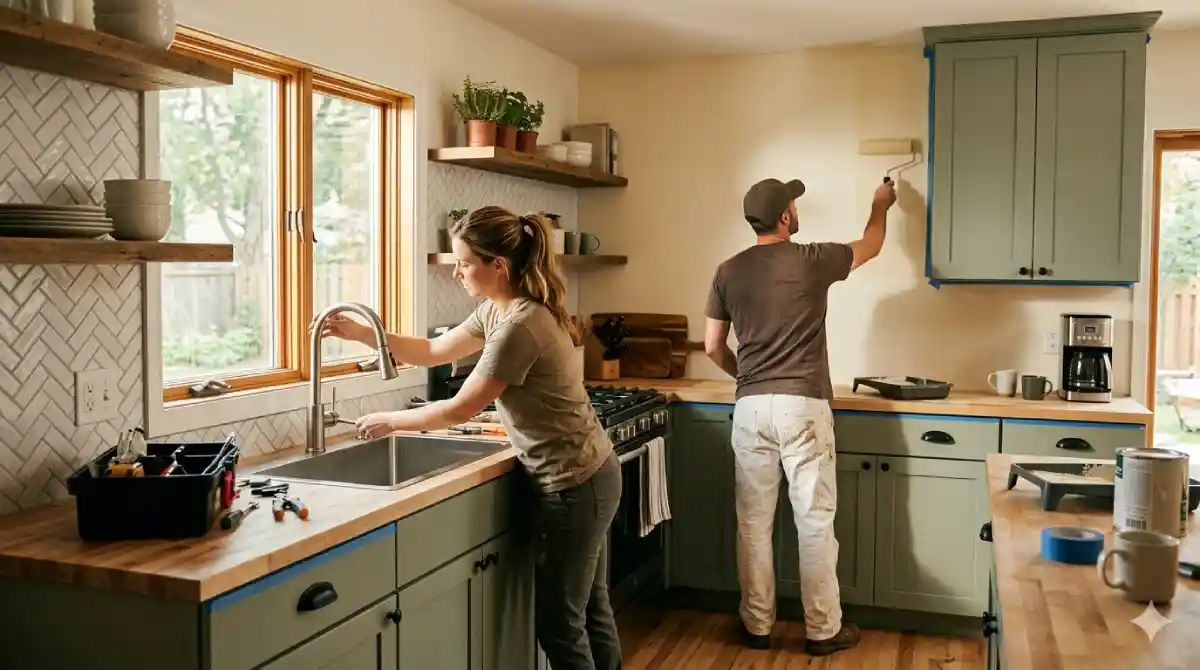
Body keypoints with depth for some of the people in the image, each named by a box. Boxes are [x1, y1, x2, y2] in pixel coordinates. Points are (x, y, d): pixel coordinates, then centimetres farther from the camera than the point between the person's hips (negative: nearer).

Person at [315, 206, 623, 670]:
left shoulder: (519, 327, -26)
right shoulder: (497, 310, 6)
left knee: (559, 625, 5)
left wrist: (391, 421, -4)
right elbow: (434, 352, 14)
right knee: (590, 613, 20)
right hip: (587, 477, 10)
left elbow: (460, 410, -18)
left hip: (573, 487, -10)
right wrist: (361, 333, 5)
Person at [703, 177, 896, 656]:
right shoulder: (812, 261, -4)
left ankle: (757, 625, 20)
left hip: (751, 408, 3)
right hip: (803, 406, -3)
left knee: (753, 521, 10)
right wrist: (881, 205, 35)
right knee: (815, 520, 6)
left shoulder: (729, 272, 3)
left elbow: (713, 347, 7)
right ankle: (822, 630, 15)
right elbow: (871, 245, 15)